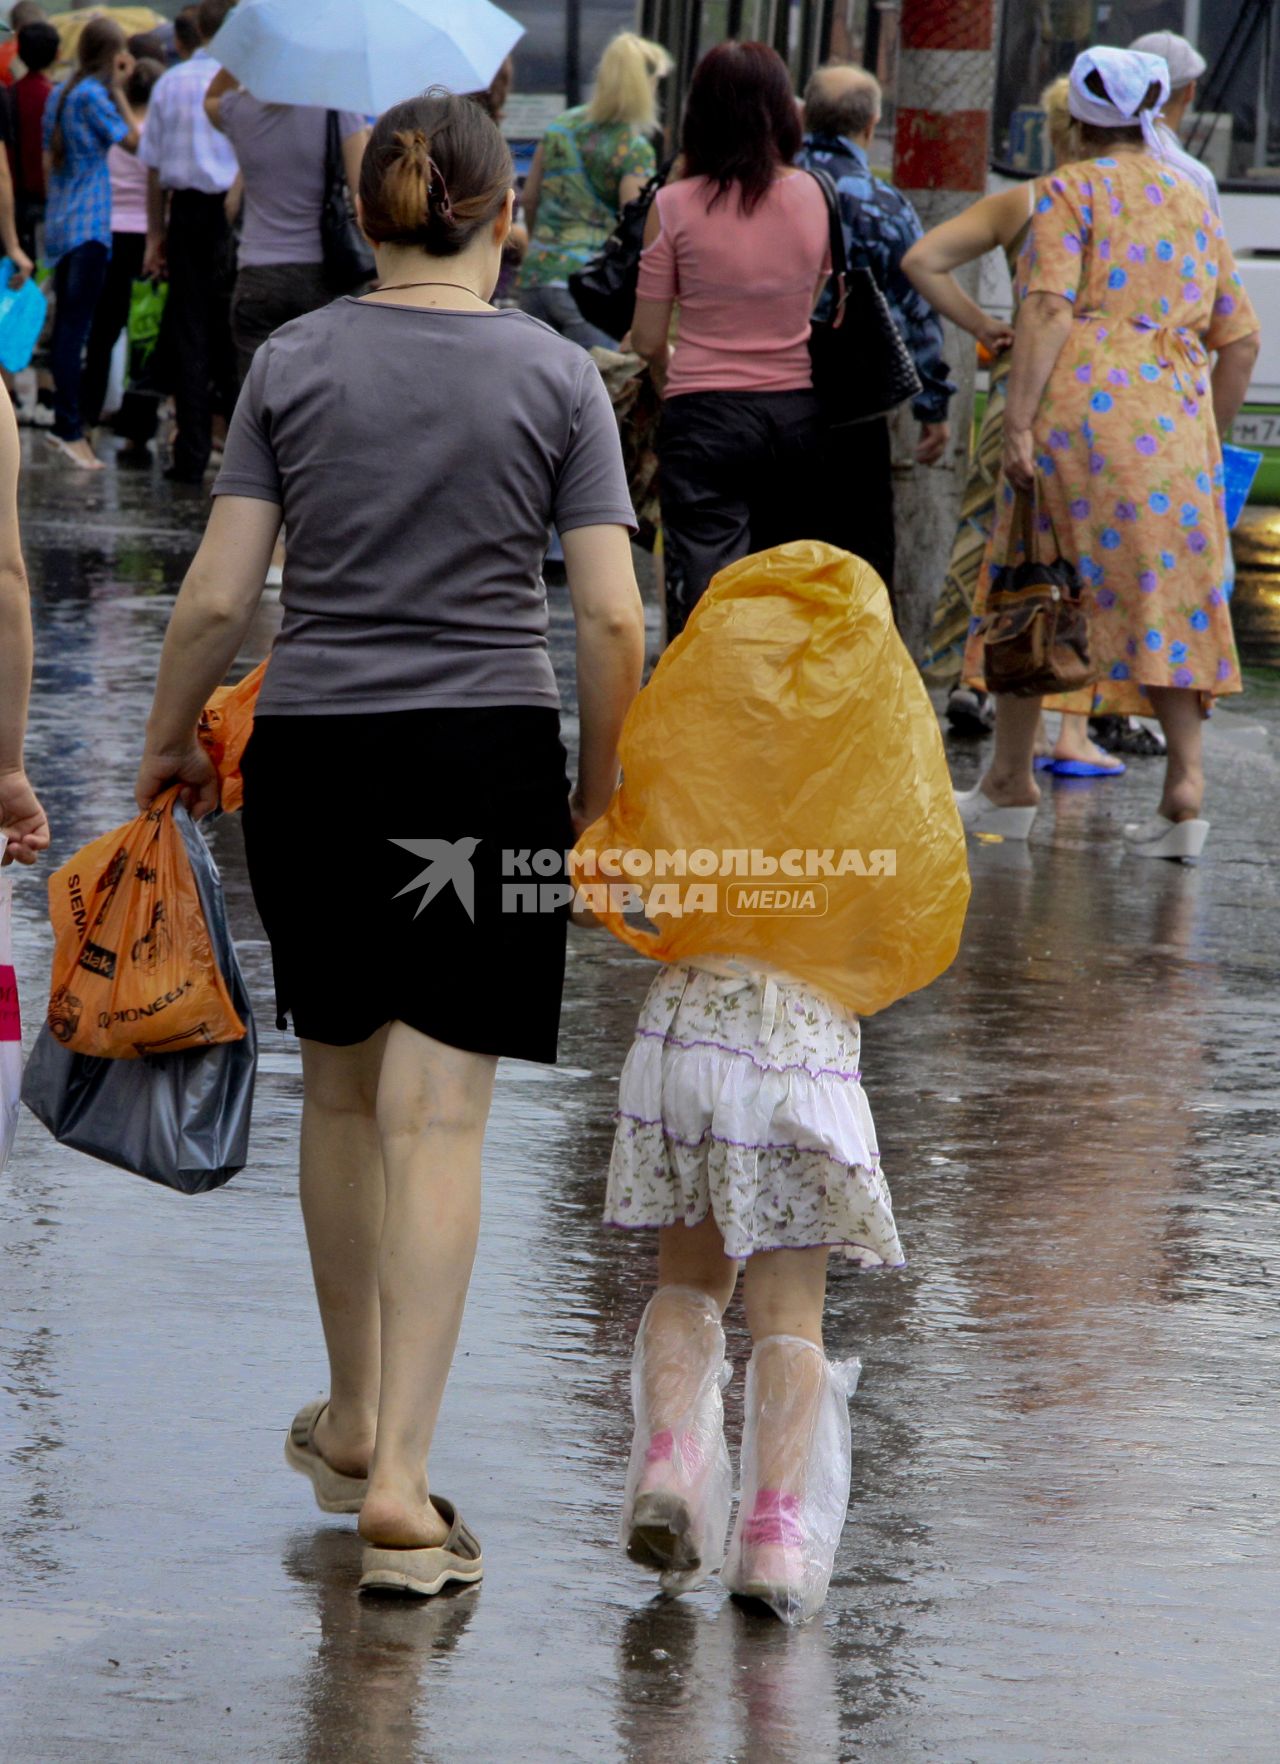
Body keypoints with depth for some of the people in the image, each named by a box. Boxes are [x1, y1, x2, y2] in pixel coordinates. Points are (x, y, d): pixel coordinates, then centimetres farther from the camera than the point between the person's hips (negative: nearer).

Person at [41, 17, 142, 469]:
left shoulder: (61, 93, 13)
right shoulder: (92, 94, -12)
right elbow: (132, 141, -9)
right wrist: (119, 89, -2)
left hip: (61, 224, 9)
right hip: (89, 224, -9)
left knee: (66, 325, 13)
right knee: (77, 328, -12)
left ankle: (62, 423, 17)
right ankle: (70, 430, -16)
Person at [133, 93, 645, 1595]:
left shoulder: (294, 360, 0)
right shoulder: (554, 375, -2)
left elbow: (217, 596, -2)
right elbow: (611, 619, -6)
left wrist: (168, 737, 14)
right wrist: (599, 781, 8)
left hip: (313, 754, 2)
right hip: (485, 757, -2)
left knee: (340, 1091, 19)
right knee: (437, 1119, -3)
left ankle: (354, 1427, 33)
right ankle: (397, 1485, -11)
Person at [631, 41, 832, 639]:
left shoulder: (677, 206, -8)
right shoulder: (814, 198, 0)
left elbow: (648, 339, -3)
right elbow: (824, 313, 9)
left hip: (705, 416, -3)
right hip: (797, 410, 3)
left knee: (704, 600, -3)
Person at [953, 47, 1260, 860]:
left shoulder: (1071, 191, 1)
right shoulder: (1194, 201, 18)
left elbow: (1048, 307, -13)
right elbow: (1241, 340, 18)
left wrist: (1018, 424, -16)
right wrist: (1211, 441, 27)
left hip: (1079, 399, -4)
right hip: (1174, 413, 4)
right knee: (1168, 595, 6)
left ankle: (1011, 782, 14)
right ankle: (1186, 783, -7)